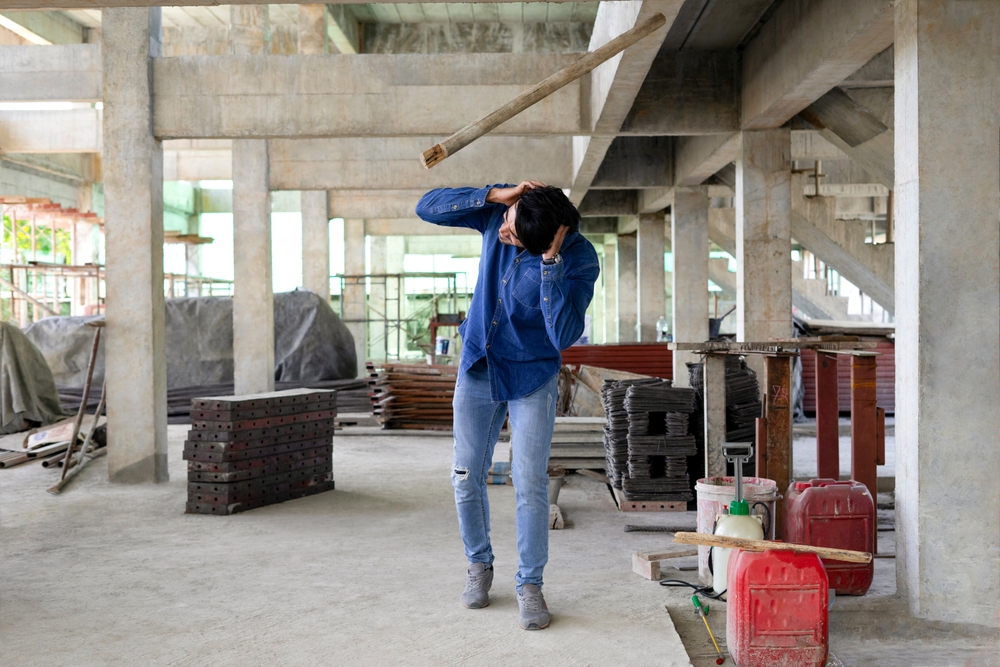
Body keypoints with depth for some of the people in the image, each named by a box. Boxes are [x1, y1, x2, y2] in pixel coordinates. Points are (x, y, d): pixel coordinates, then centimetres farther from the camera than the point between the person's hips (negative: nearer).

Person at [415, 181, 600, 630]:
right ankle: (479, 564, 29)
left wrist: (551, 261, -36)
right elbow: (427, 207, -14)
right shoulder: (499, 211, -11)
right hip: (477, 367, 4)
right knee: (466, 477, 8)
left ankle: (530, 585, 8)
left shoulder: (579, 260, -22)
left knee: (530, 484, -8)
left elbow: (564, 335, -30)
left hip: (531, 376, -3)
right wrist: (495, 194, -25)